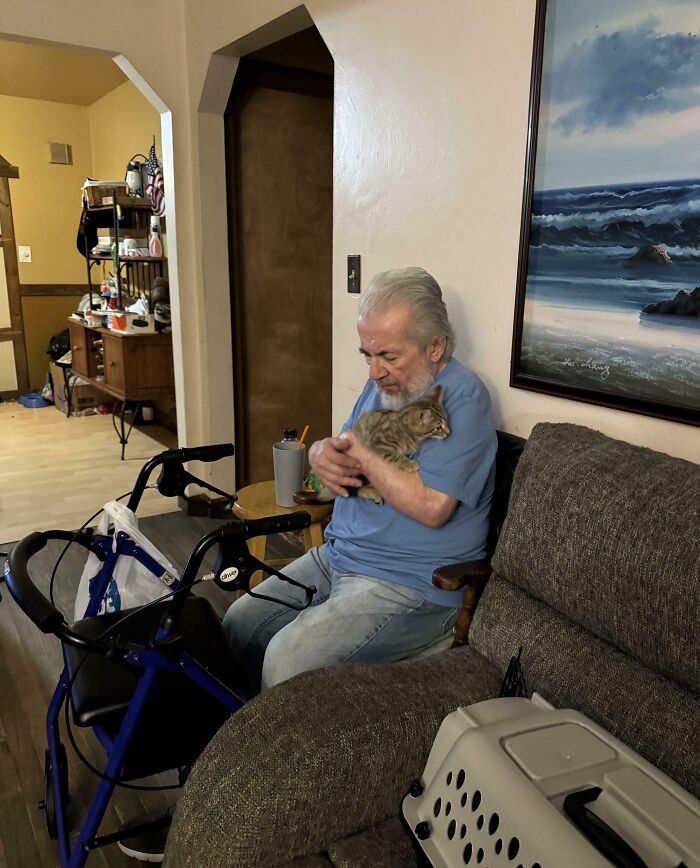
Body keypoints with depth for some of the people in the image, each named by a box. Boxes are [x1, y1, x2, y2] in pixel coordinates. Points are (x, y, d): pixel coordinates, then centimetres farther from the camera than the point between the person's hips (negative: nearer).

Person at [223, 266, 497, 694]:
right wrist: (323, 454, -7)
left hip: (410, 585, -9)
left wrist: (360, 454, -15)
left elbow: (431, 507, -27)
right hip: (337, 555, 9)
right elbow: (342, 449, 19)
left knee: (287, 659, -22)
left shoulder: (461, 397, -17)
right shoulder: (385, 383, 10)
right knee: (239, 623, 7)